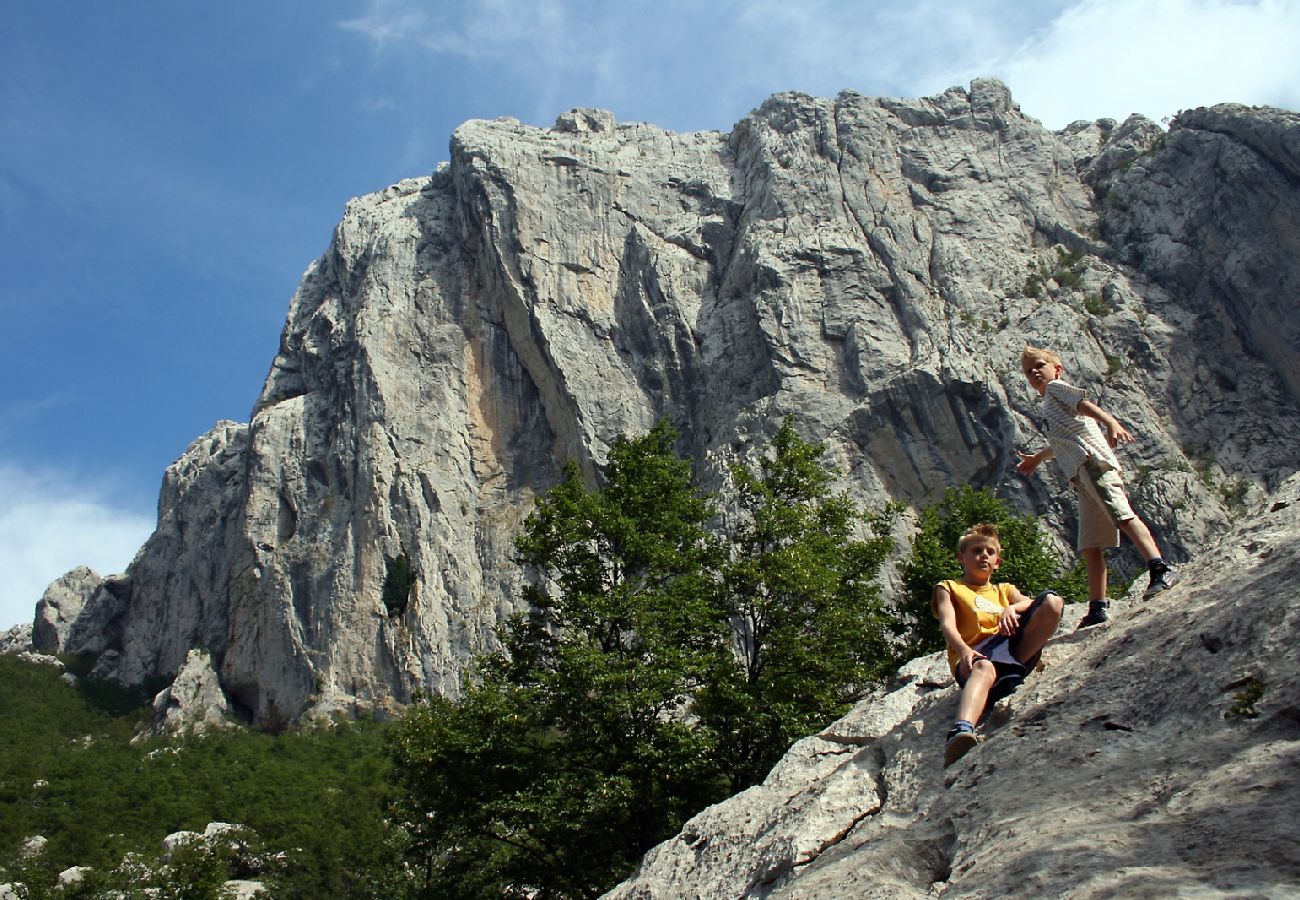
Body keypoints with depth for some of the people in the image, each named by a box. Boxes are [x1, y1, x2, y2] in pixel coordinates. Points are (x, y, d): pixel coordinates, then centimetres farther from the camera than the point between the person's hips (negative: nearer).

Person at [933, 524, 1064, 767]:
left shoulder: (1004, 590, 35)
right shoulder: (949, 589, 22)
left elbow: (1030, 603, 11)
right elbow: (948, 625, 1)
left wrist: (1012, 609, -13)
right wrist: (964, 650, -21)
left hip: (1012, 645, 4)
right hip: (973, 656, -4)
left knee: (1052, 600, -15)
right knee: (985, 668, -43)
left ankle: (1014, 664, -24)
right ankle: (961, 731, -71)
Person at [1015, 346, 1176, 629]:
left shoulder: (1056, 387, 10)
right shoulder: (1050, 404, 33)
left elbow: (1083, 403, -10)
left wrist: (1111, 423, -28)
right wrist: (1037, 458, 65)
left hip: (1093, 462, -9)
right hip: (1081, 473, 9)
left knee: (1122, 515, -27)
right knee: (1090, 545, 5)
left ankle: (1160, 570, -39)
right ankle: (1098, 607, 5)